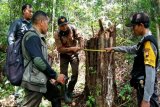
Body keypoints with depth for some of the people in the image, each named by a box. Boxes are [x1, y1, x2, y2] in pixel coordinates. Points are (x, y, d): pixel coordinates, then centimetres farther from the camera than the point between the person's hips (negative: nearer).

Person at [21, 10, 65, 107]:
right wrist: (55, 76, -17)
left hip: (41, 80, 11)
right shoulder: (32, 37, -17)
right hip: (34, 82, -11)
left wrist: (50, 77, 17)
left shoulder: (38, 37, 16)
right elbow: (38, 61, -25)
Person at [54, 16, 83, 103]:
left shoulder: (72, 28, -15)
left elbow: (79, 37, -6)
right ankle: (65, 94, 14)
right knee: (64, 74, -1)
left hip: (74, 54, 2)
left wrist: (80, 46, -25)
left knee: (75, 73, 0)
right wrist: (71, 48, -31)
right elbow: (59, 49, -23)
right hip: (64, 55, -2)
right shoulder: (57, 35, -22)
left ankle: (69, 92, 19)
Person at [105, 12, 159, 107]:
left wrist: (146, 99, -25)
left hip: (147, 89, -9)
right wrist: (114, 48, 37)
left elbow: (150, 72, -23)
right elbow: (130, 49, 32)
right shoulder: (145, 41, 11)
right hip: (144, 87, 9)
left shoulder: (149, 43, -18)